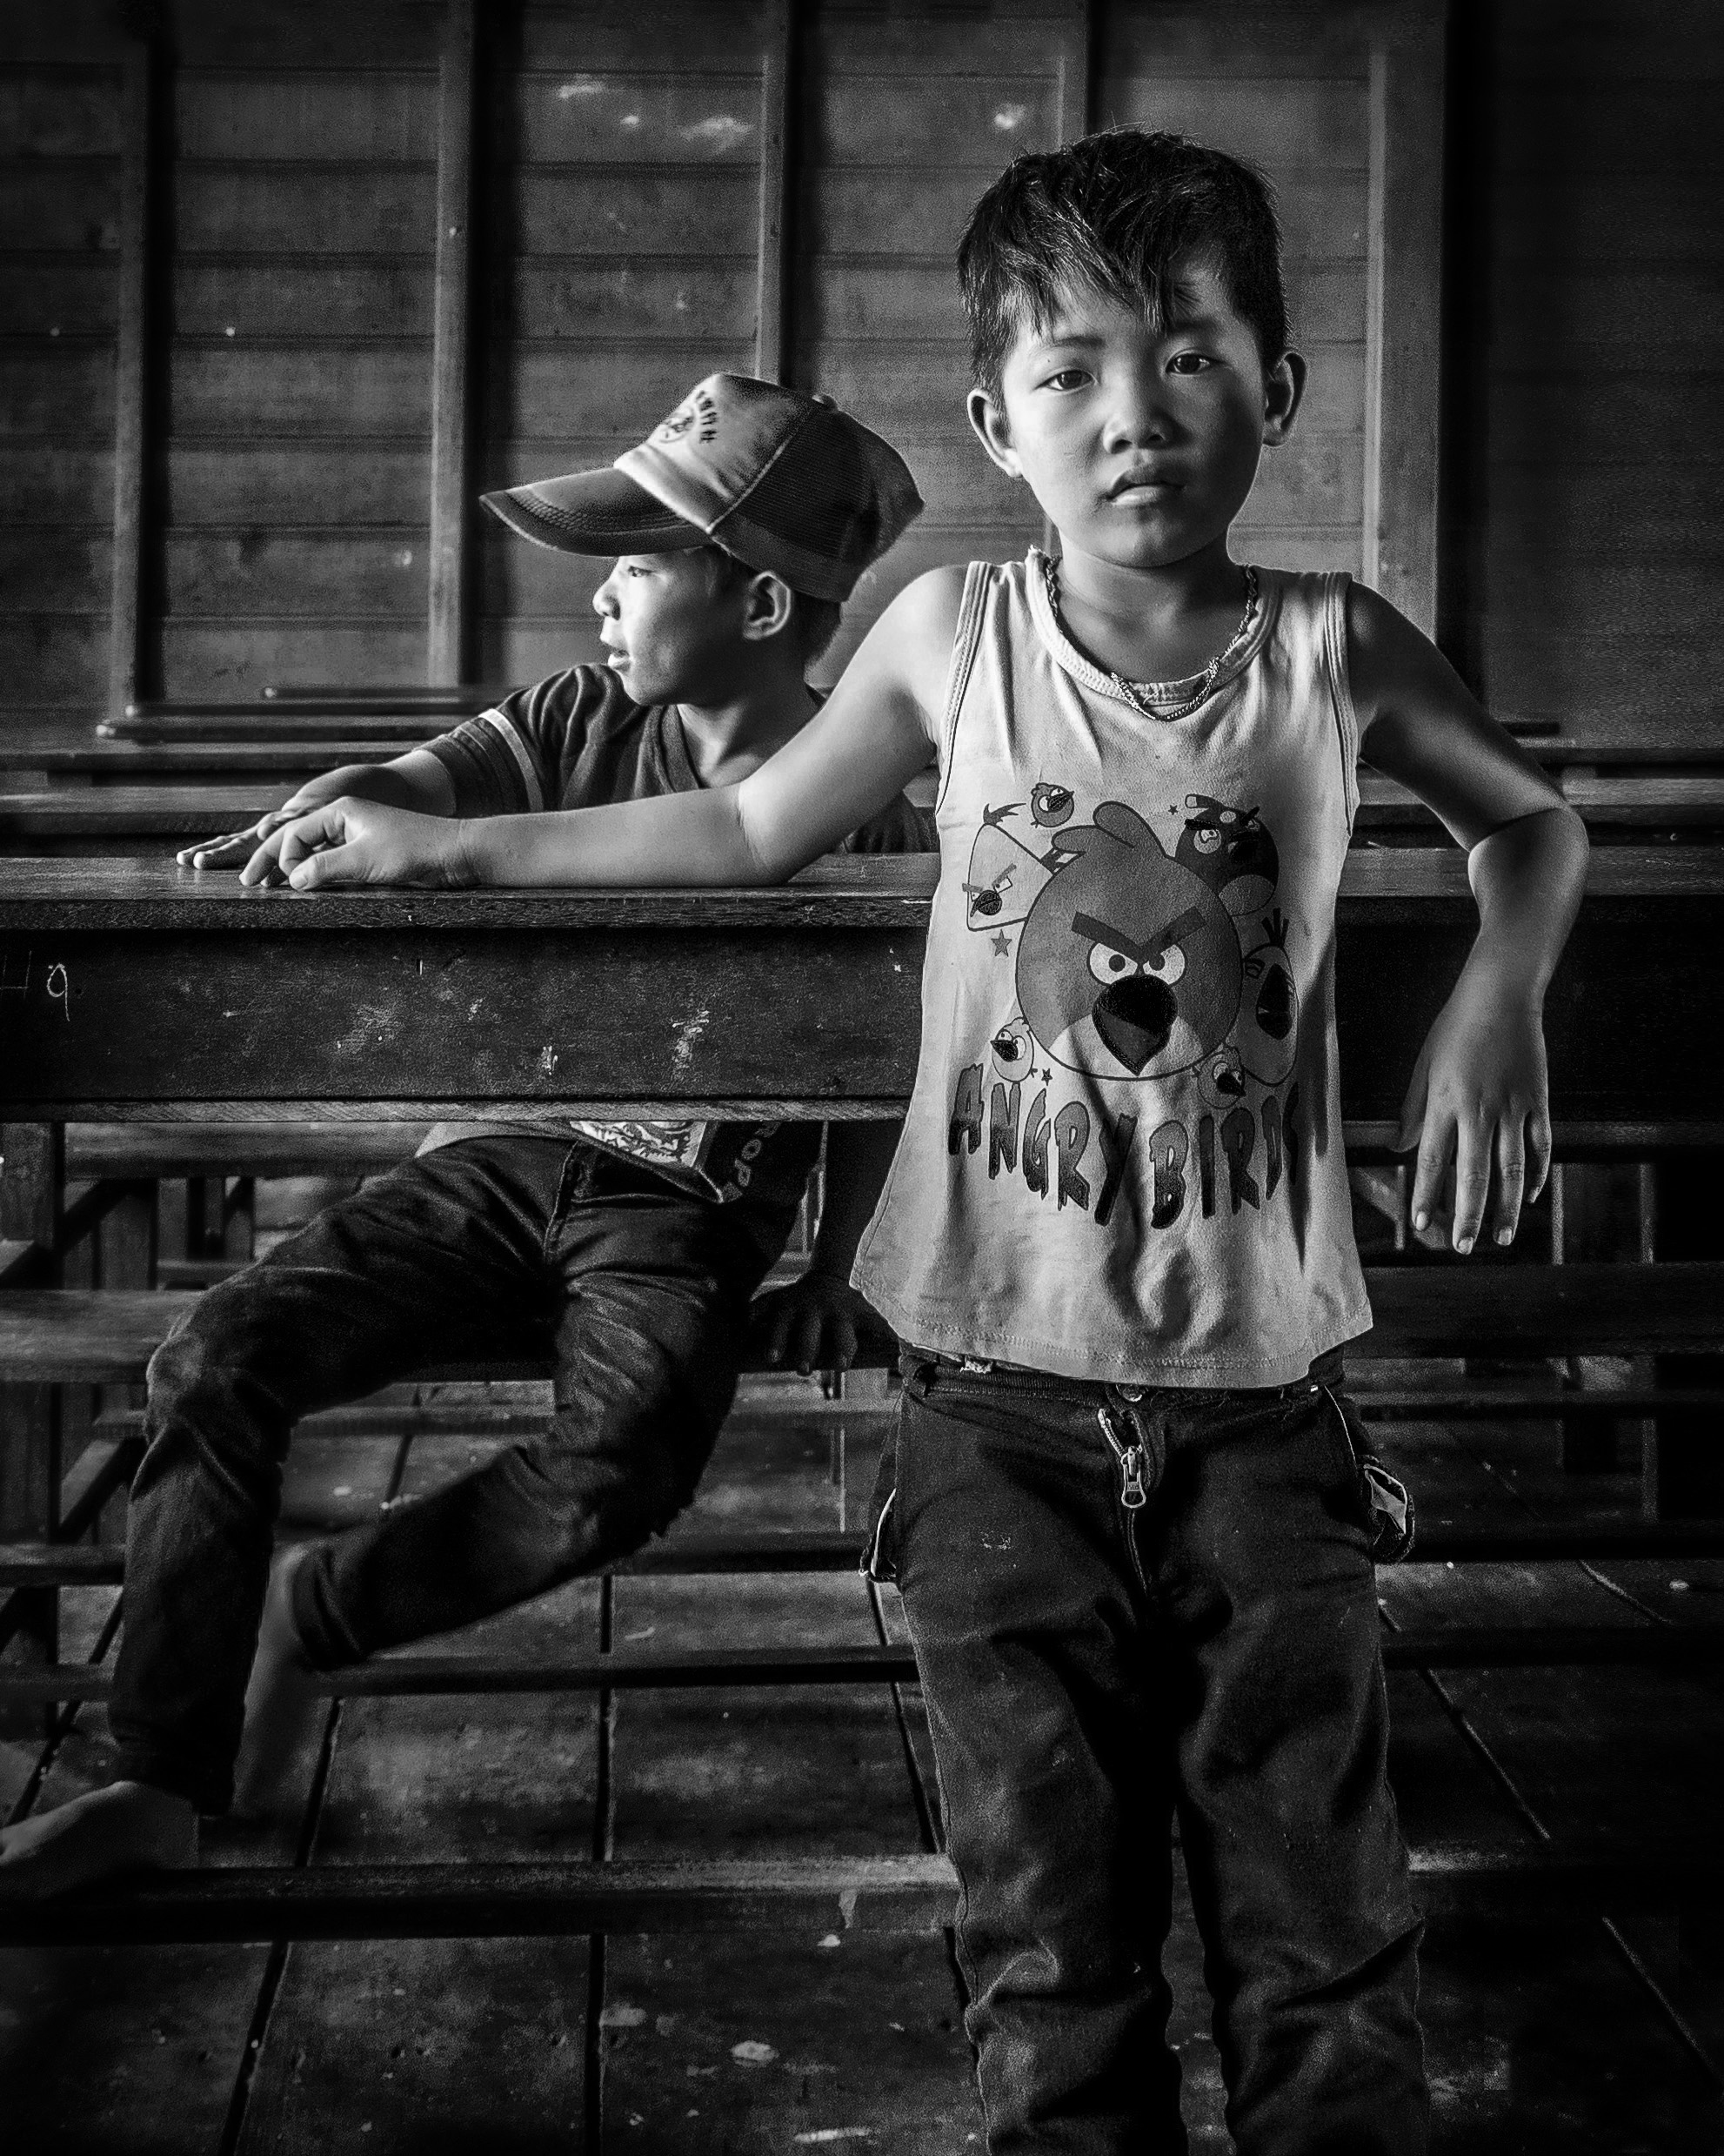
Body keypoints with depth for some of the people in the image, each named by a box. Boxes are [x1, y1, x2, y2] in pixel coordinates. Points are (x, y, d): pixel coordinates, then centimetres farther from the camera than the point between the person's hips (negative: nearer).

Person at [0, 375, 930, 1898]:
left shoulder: (870, 824, -3)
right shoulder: (580, 721, 5)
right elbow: (412, 786, -9)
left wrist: (834, 1269, -1)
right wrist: (305, 820, -31)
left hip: (686, 1218, -3)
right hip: (495, 1160, 3)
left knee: (615, 1476, -32)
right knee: (216, 1363, -17)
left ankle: (316, 1615, -2)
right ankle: (163, 1787, -6)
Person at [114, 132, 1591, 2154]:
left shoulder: (1331, 648, -5)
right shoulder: (952, 634, -3)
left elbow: (1532, 821, 15)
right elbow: (750, 827, 15)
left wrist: (1497, 1002, -4)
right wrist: (444, 842, 16)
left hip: (1258, 1401, 0)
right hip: (999, 1399, 1)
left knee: (1322, 1949, 8)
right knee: (1048, 1959, 9)